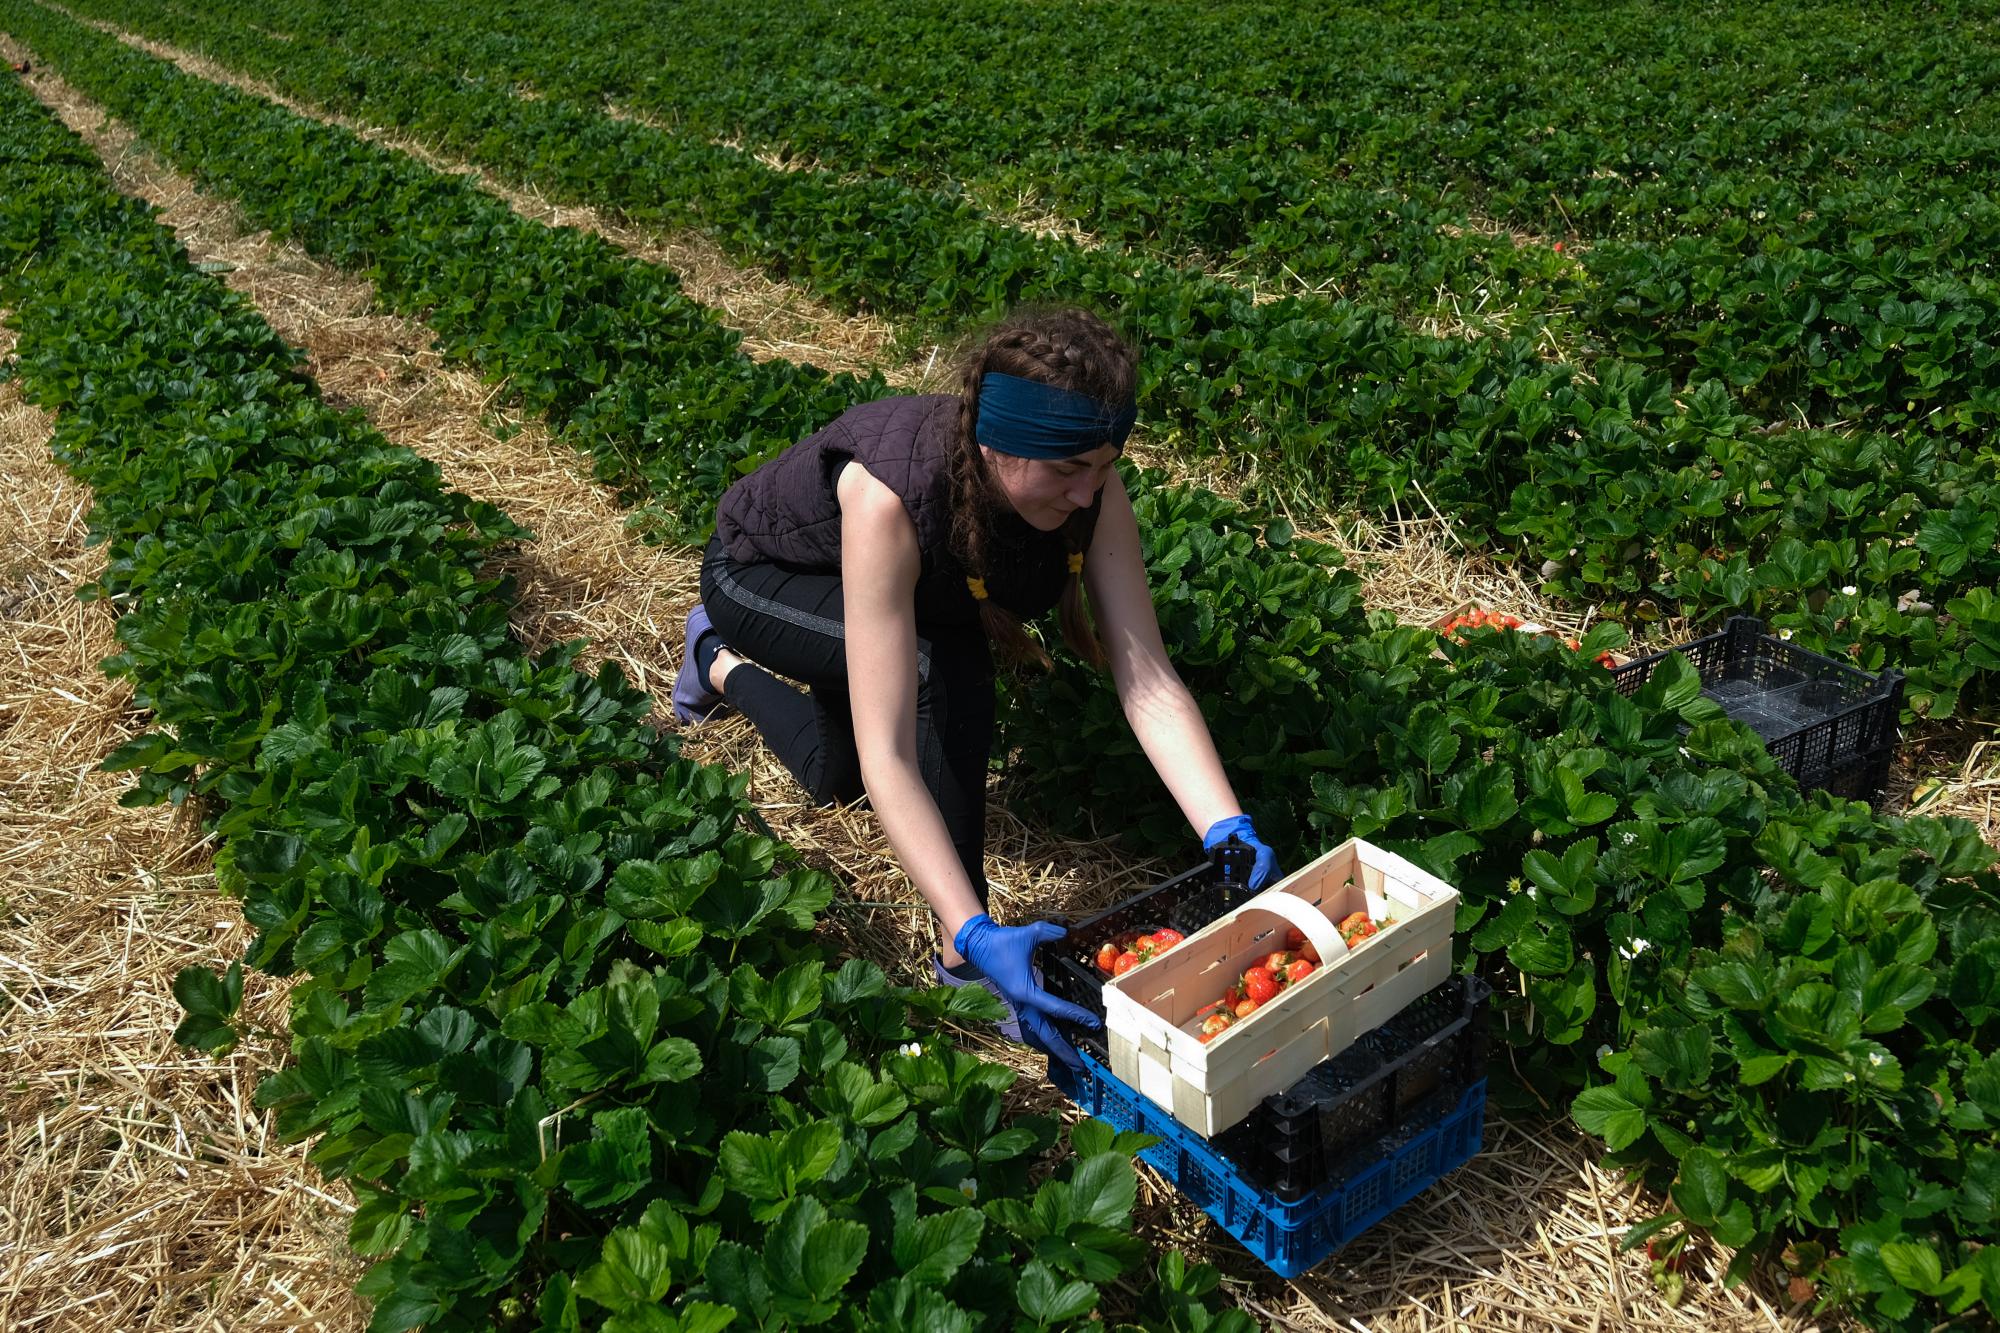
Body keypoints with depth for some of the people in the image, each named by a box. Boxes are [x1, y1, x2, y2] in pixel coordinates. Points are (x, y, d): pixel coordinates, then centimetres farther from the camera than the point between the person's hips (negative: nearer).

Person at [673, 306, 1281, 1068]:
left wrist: (1228, 830, -43)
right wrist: (976, 934, -57)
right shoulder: (889, 495, -46)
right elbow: (888, 757, -50)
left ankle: (724, 665, 31)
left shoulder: (1089, 484, -30)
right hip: (757, 575, -6)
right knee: (946, 672, -33)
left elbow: (1149, 683, -31)